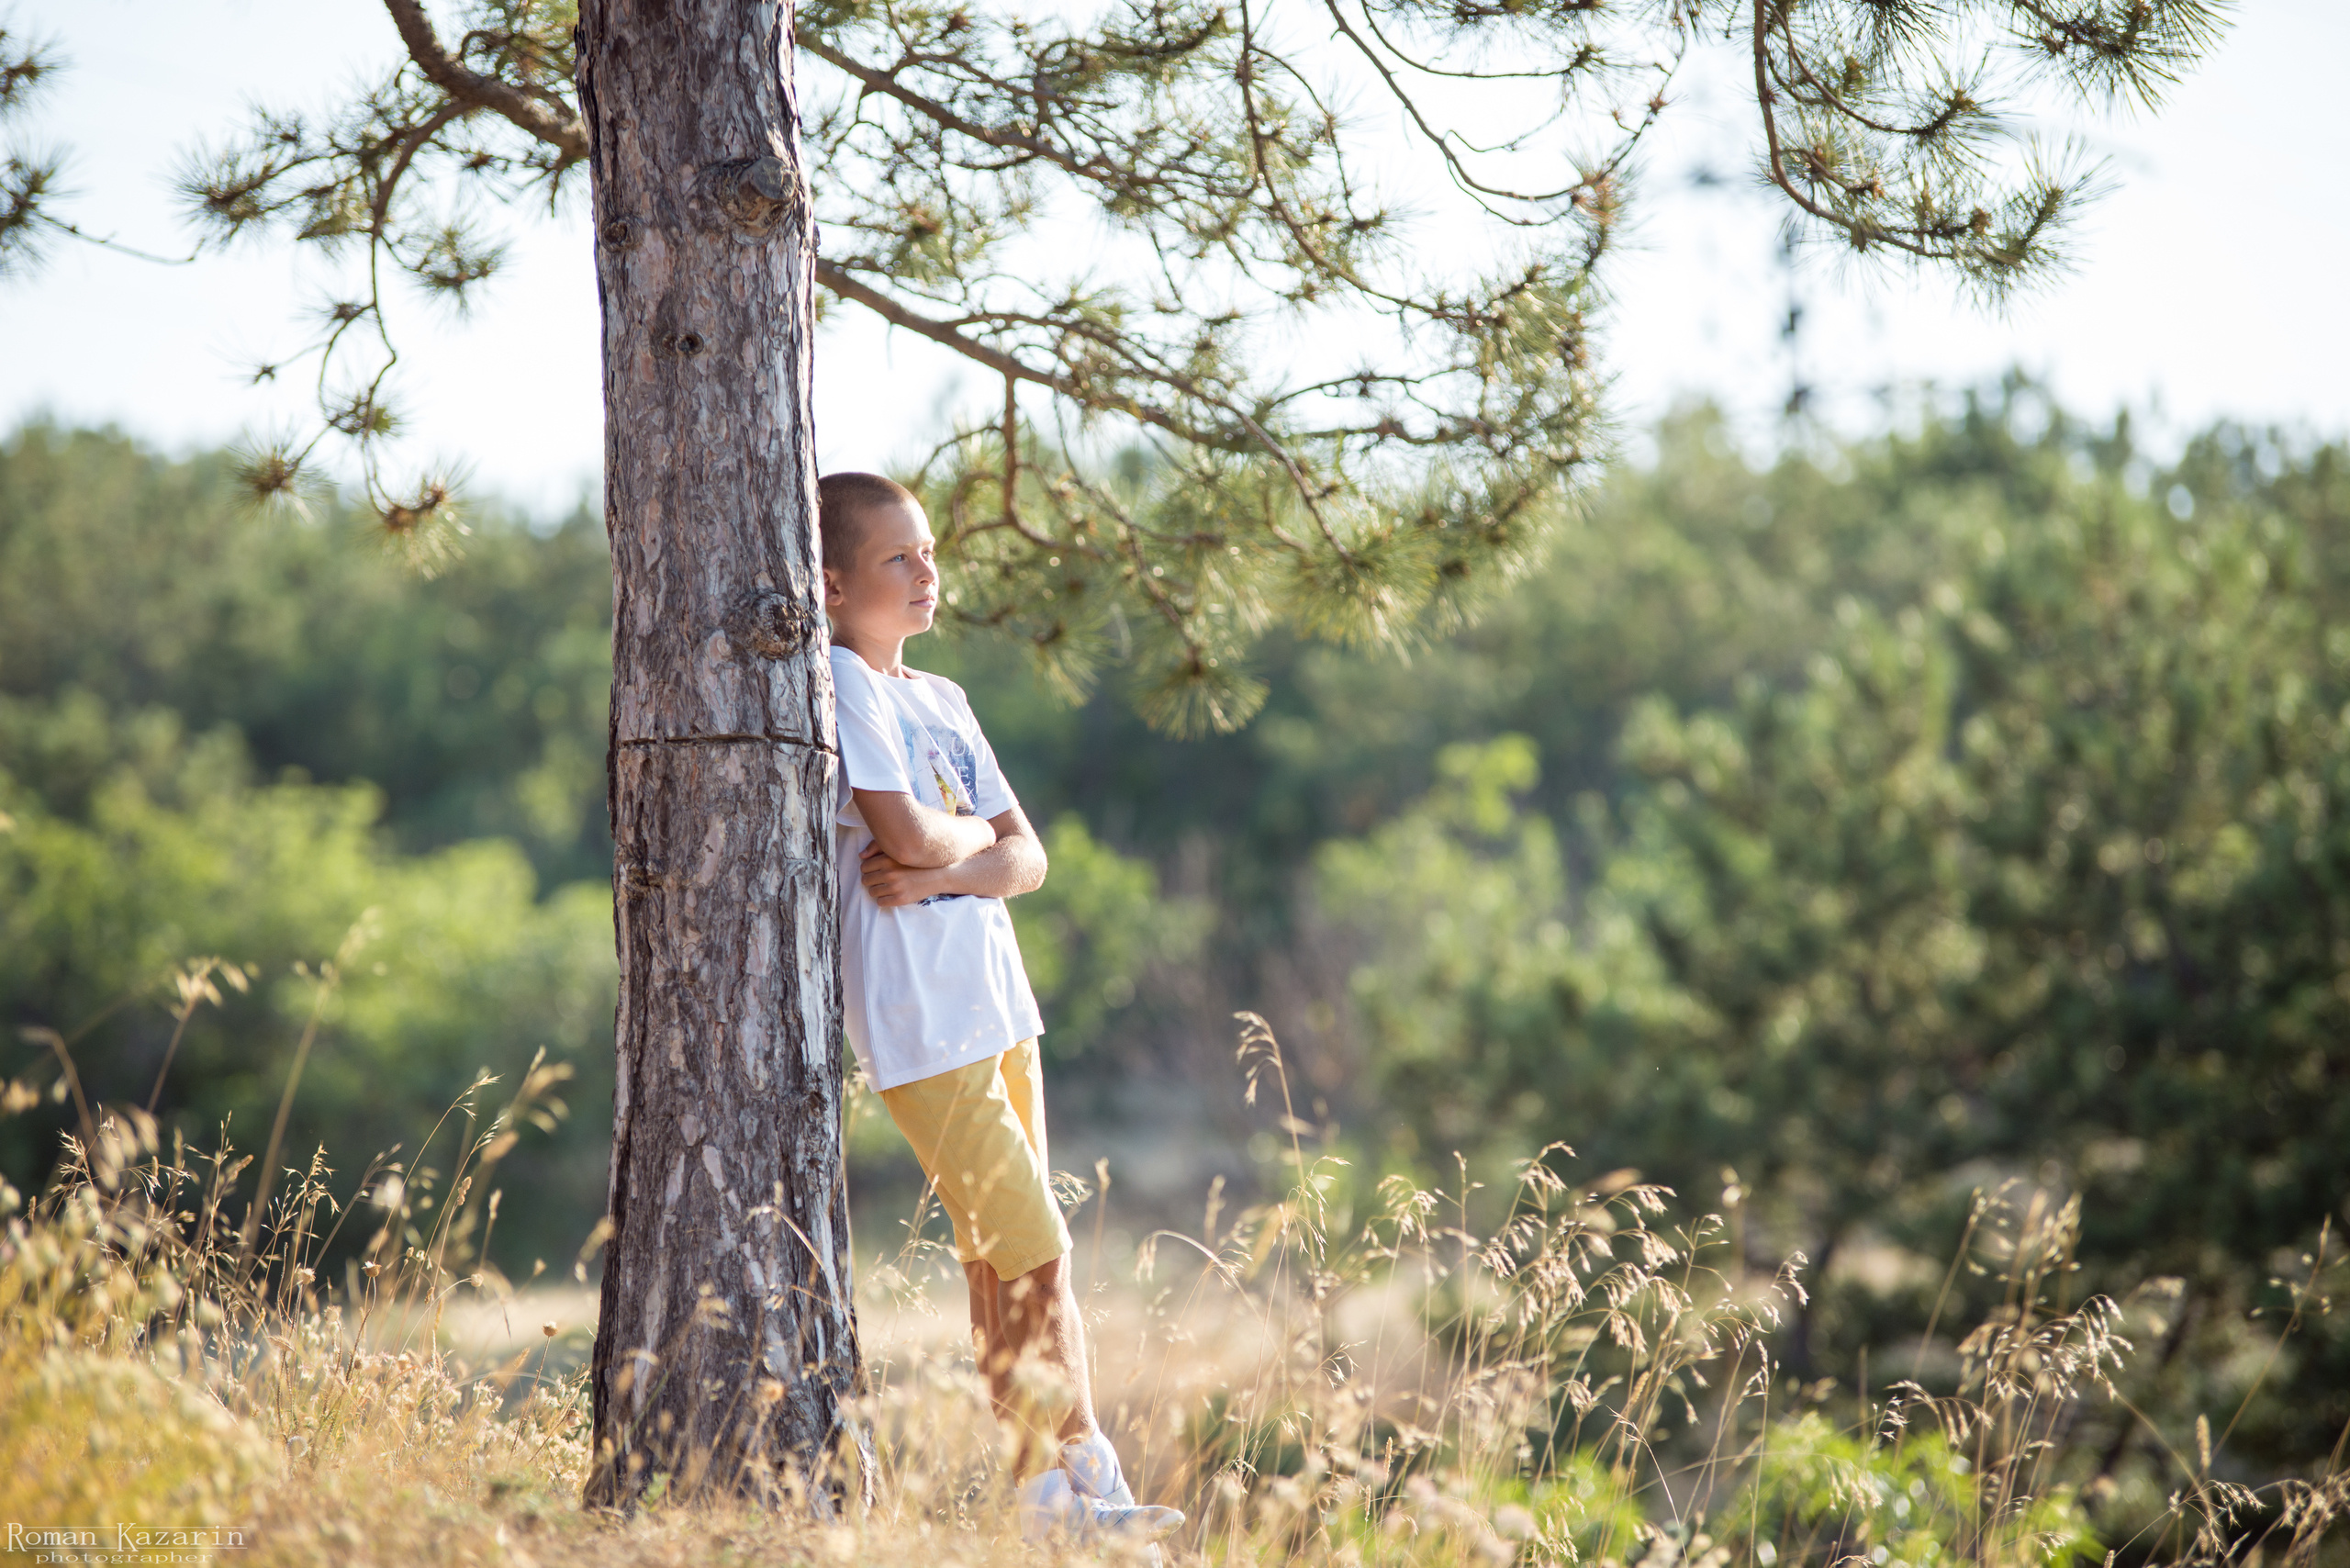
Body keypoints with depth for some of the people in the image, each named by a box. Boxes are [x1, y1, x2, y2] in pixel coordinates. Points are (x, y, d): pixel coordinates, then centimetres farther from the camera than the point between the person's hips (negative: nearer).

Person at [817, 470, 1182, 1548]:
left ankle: (1047, 1495, 13)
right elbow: (906, 832, -21)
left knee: (999, 1262, 10)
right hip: (921, 1023, -8)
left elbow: (1027, 859, 8)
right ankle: (1082, 1482, -2)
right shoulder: (840, 682, -10)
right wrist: (977, 834, 0)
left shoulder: (941, 700, 15)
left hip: (996, 1005, 8)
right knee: (1037, 1258, -8)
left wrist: (936, 874, -12)